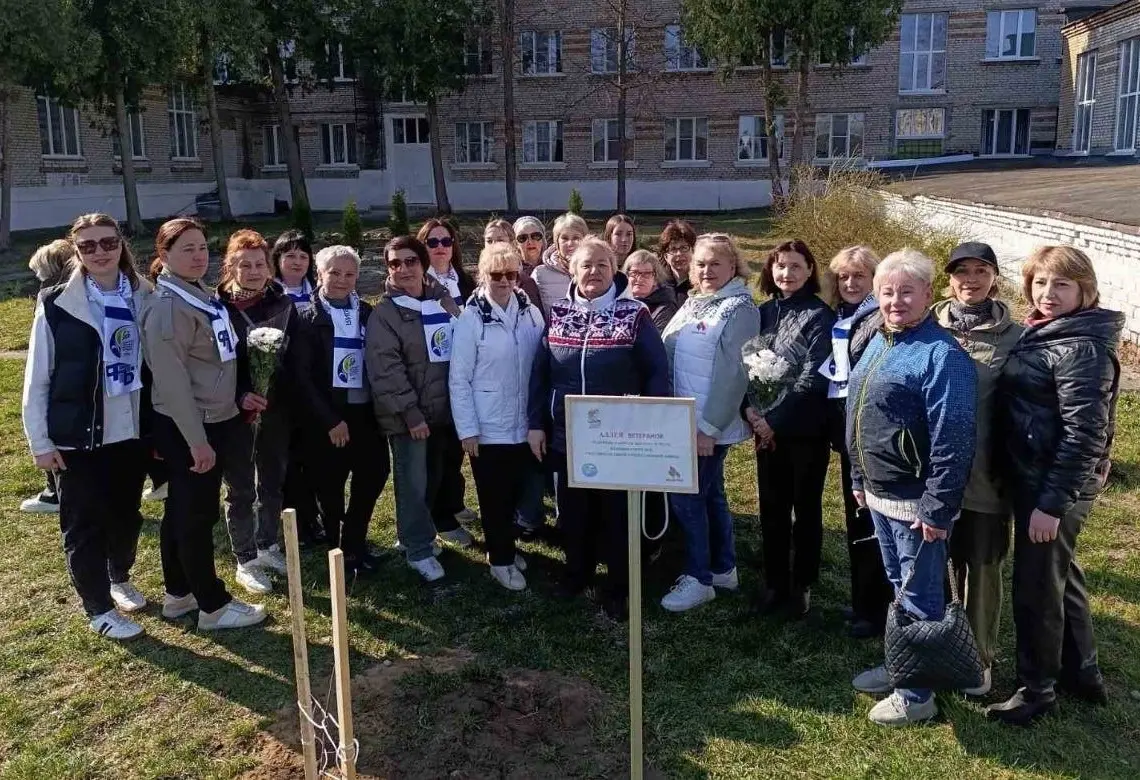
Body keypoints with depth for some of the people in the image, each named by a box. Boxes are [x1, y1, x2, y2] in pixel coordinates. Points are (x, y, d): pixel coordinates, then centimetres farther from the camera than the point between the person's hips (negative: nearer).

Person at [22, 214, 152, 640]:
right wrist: (40, 441, -6)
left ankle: (120, 579, 43)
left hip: (132, 431, 3)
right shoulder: (56, 304, -8)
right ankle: (99, 608, 24)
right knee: (84, 523, 8)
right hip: (78, 436, -3)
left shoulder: (143, 298, 0)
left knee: (127, 514, 18)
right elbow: (37, 379, -4)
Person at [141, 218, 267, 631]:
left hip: (214, 420, 10)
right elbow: (172, 380, -22)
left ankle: (178, 594, 32)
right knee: (197, 515, 1)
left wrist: (236, 396, 15)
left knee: (182, 511, 18)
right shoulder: (167, 307, -19)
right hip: (188, 428, -10)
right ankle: (214, 606, 13)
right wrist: (196, 440, -22)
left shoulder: (202, 296, 10)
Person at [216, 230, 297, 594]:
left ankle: (268, 546, 34)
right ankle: (246, 561, 20)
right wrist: (239, 395, -19)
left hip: (277, 409, 4)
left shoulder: (283, 304, 2)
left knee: (274, 483, 16)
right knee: (241, 489, 7)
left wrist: (290, 396, -6)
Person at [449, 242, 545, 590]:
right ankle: (501, 558, 27)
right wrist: (467, 430, -11)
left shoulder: (531, 312, -1)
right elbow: (458, 379, -9)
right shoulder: (471, 318, -11)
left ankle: (505, 547, 38)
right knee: (495, 498, 9)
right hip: (488, 429, -4)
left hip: (525, 425, 4)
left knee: (516, 493, 17)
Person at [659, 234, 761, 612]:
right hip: (684, 420, 8)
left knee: (686, 495, -3)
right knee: (709, 494, 16)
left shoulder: (740, 308, -13)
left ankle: (699, 577, 11)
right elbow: (669, 356, 16)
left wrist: (710, 427, -20)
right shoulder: (692, 303, 11)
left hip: (711, 425, -8)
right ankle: (723, 569, 29)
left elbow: (734, 373, -19)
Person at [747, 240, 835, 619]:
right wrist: (750, 409, -8)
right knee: (772, 508, 12)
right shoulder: (764, 312, 8)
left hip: (805, 430, -5)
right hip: (766, 428, 5)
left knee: (806, 508, 8)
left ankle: (801, 586, 22)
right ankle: (774, 583, 26)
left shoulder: (820, 316, -9)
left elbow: (813, 378, -16)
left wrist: (776, 420, -19)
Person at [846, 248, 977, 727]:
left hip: (917, 503, -9)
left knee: (920, 598, 5)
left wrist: (937, 508, -22)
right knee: (898, 589, 22)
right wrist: (859, 480, 19)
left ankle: (917, 694, 19)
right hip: (880, 495, 9)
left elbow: (952, 439, -22)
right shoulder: (878, 344, 9)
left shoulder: (942, 355, -19)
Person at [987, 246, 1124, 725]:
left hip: (1055, 484, -10)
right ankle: (1081, 673, 38)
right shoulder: (1042, 332, 10)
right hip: (1033, 476, 10)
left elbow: (1084, 434, -23)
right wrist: (1040, 493, 13)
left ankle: (1036, 690, 20)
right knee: (1059, 576, 21)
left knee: (1036, 586, 3)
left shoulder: (1082, 348, -19)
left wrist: (1052, 503, -23)